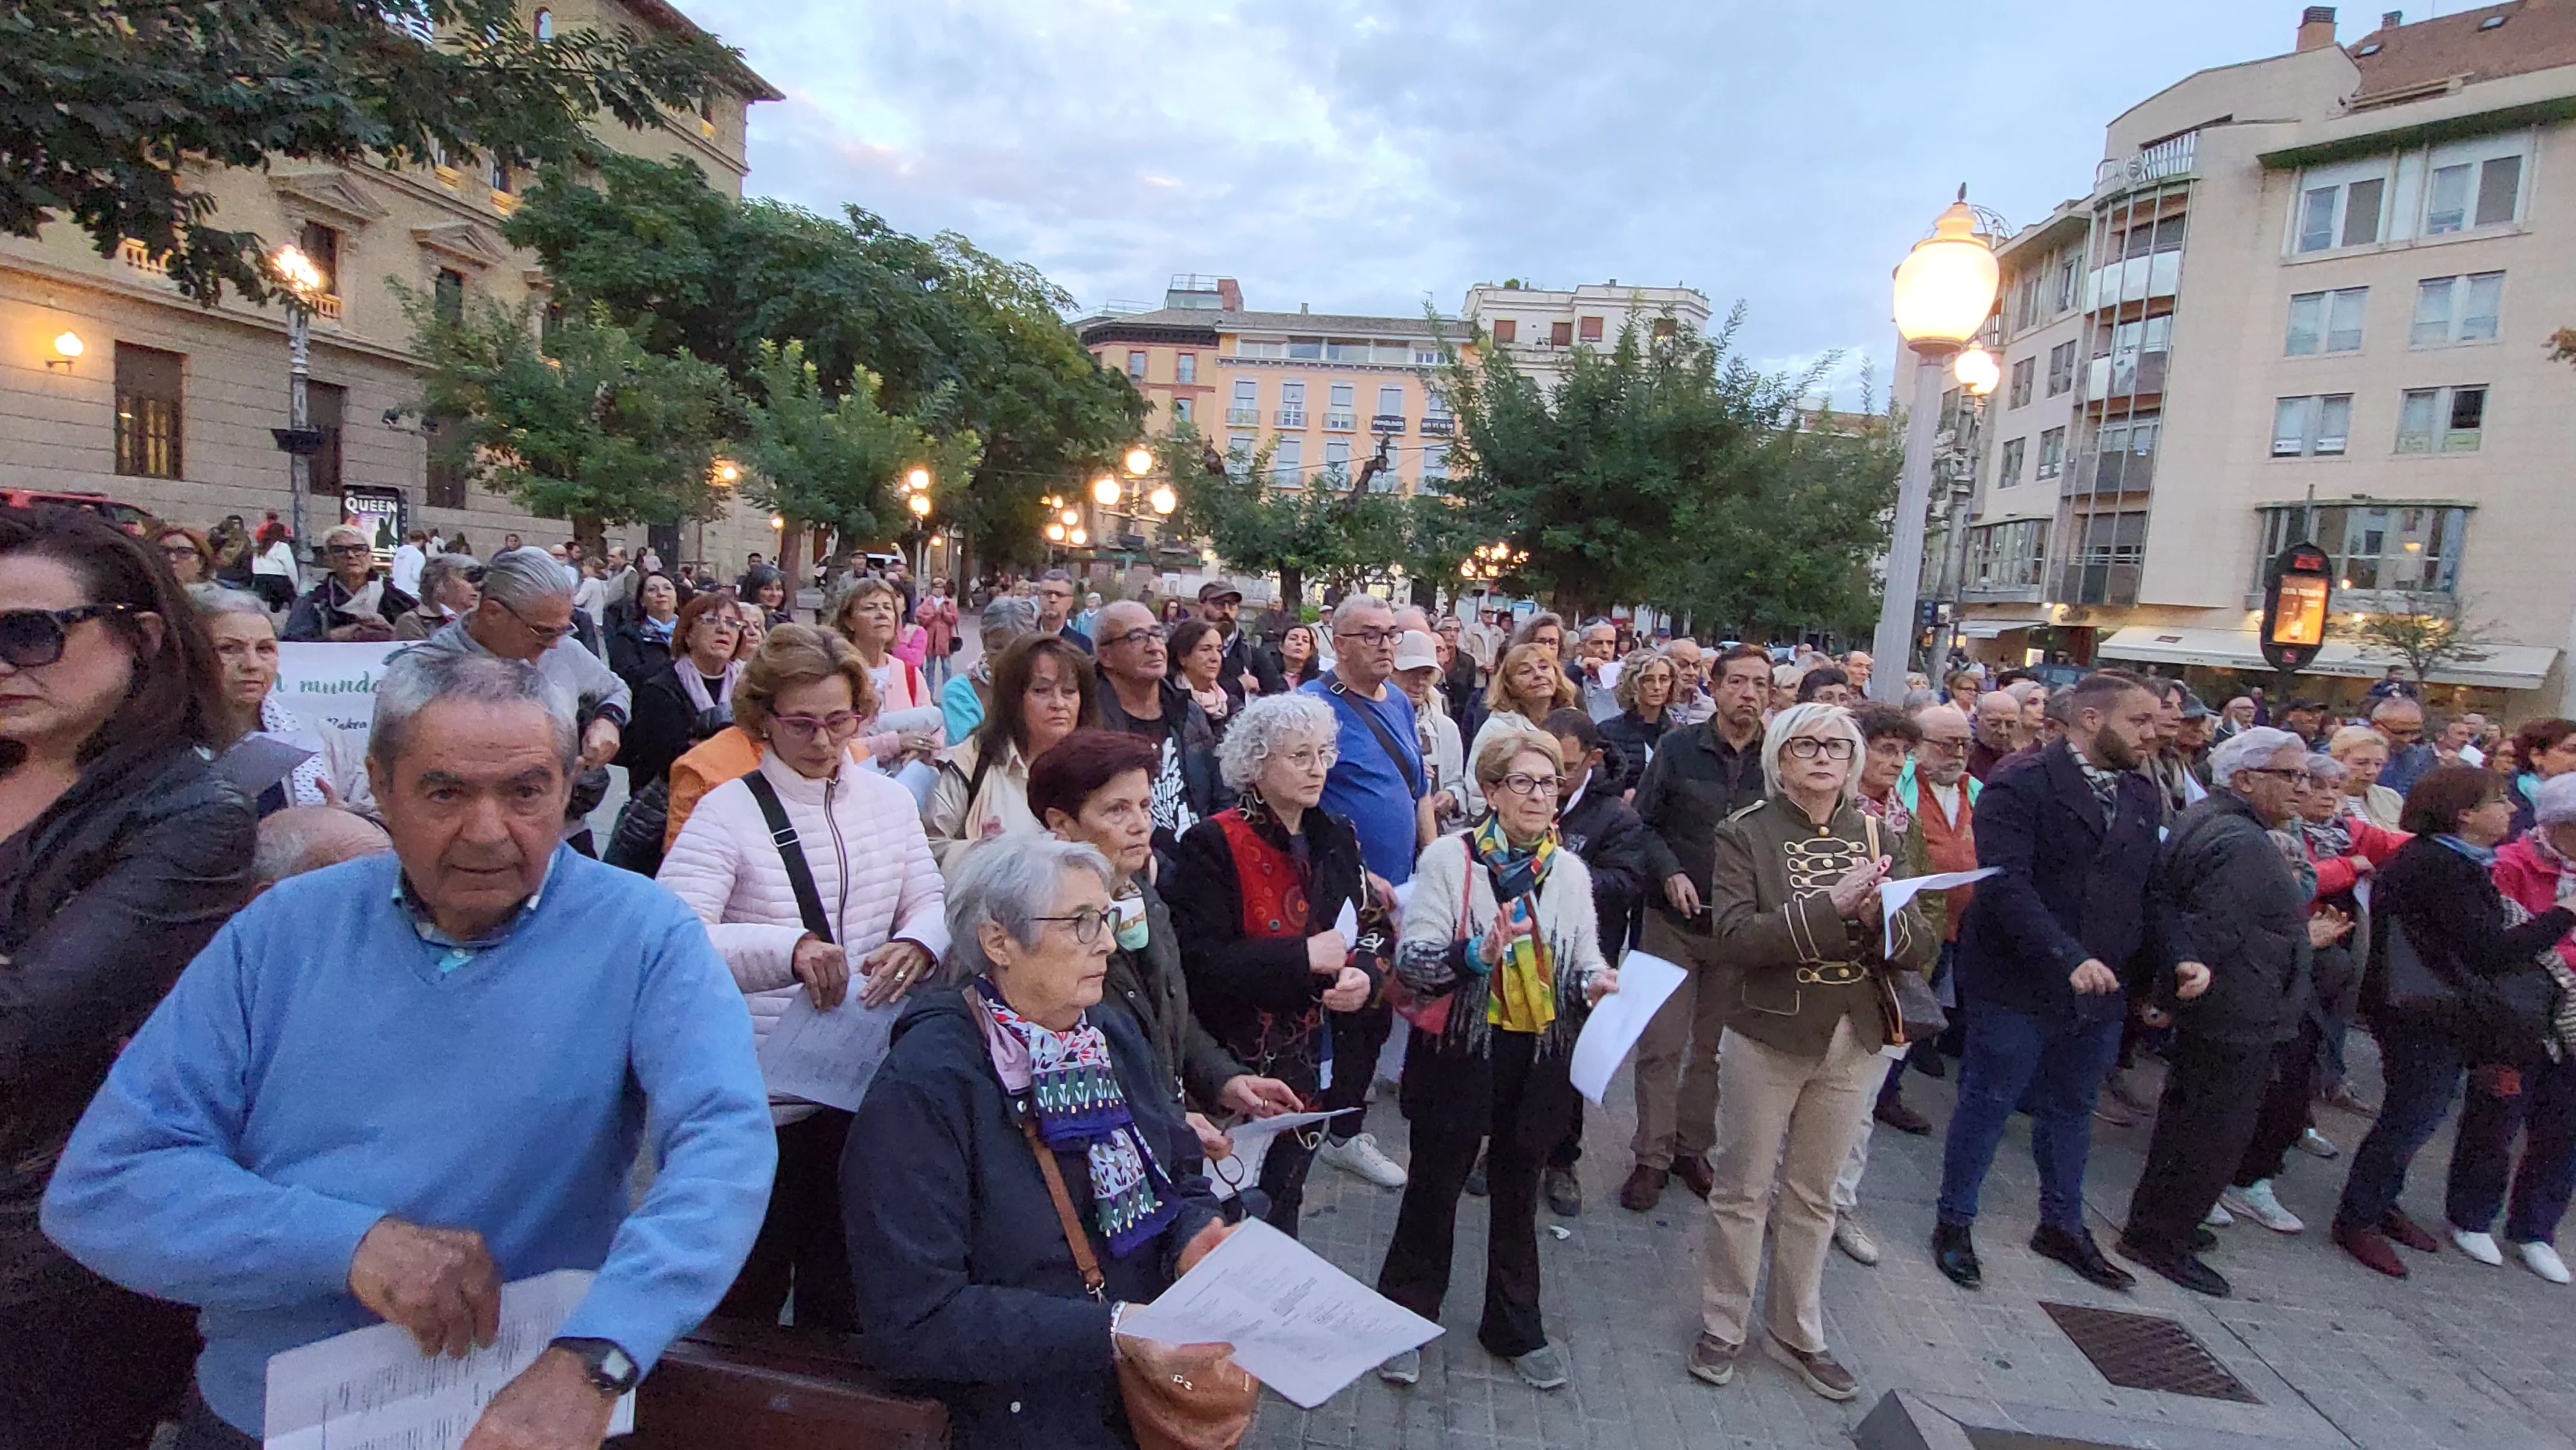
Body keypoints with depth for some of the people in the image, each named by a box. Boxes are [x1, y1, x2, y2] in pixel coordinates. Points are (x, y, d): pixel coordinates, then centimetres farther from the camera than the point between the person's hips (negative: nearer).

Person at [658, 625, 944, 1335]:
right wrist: (789, 948, -36)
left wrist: (917, 943, -18)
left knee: (847, 1279, 22)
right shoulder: (728, 810, -10)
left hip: (869, 1081, 5)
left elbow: (931, 901, 5)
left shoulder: (890, 799, 5)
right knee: (748, 1286, 14)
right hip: (760, 1093, -4)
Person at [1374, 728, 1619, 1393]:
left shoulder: (1570, 869, 4)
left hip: (1541, 1057, 4)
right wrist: (1475, 953, -34)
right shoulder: (1449, 857, -11)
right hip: (1460, 1052, -4)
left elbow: (1585, 962, 9)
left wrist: (1595, 981, -14)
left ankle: (1515, 1326, 38)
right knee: (1435, 1186, 10)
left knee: (1518, 1190, 18)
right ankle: (1405, 1318, 32)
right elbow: (1410, 957, -16)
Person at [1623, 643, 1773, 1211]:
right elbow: (1644, 822, -1)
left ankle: (1693, 1148, 30)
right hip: (1677, 922, -1)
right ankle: (1652, 1157, 16)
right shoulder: (1679, 748, -5)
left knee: (1713, 1048, 14)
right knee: (1661, 1046, 2)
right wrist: (1670, 873, -15)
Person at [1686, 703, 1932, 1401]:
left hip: (1854, 1043, 4)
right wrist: (1830, 906, -28)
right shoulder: (1747, 833, -8)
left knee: (1813, 1195, 18)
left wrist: (1879, 914, -23)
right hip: (1767, 1037, -3)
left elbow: (1920, 949, -2)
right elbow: (1734, 936, -21)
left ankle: (1795, 1331, 35)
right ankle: (1723, 1325, 28)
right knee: (1743, 1190, 9)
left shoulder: (1874, 836, 3)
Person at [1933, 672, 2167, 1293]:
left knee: (2071, 1110, 20)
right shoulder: (2021, 785, -14)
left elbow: (2149, 888, 13)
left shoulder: (2143, 796, 9)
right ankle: (1954, 1223, 22)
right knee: (1987, 1104, 6)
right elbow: (2007, 884, -23)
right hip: (2018, 985, -6)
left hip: (2100, 988, 6)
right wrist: (2070, 957, -31)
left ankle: (2063, 1225, 38)